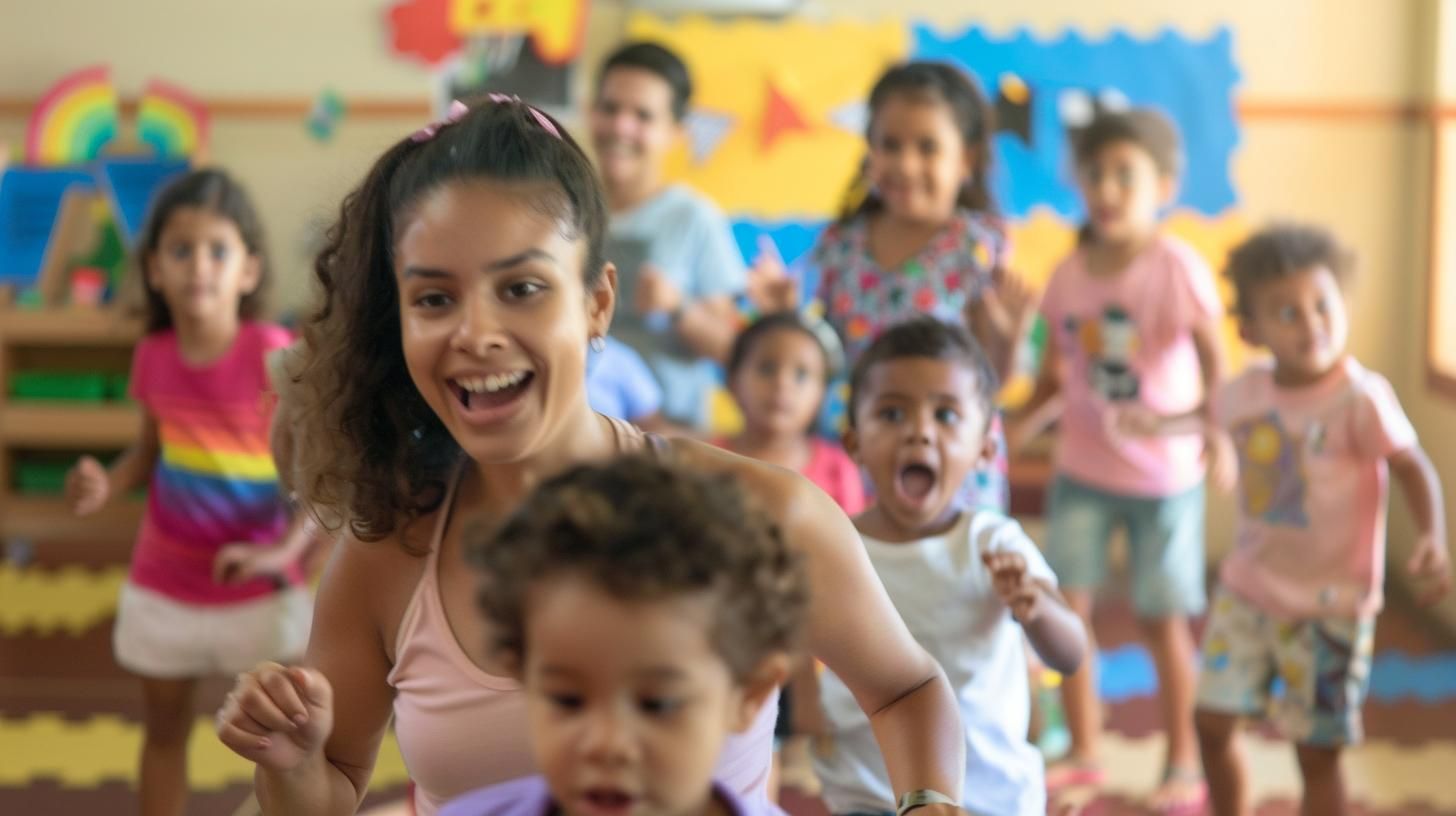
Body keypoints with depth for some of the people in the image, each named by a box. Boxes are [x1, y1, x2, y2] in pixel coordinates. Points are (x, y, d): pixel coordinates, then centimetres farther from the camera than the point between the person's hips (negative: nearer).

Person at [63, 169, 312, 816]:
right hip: (163, 584, 4)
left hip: (256, 587, -4)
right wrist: (108, 485, -11)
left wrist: (284, 551, -27)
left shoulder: (275, 356, -18)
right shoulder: (154, 356, -5)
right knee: (163, 728, 17)